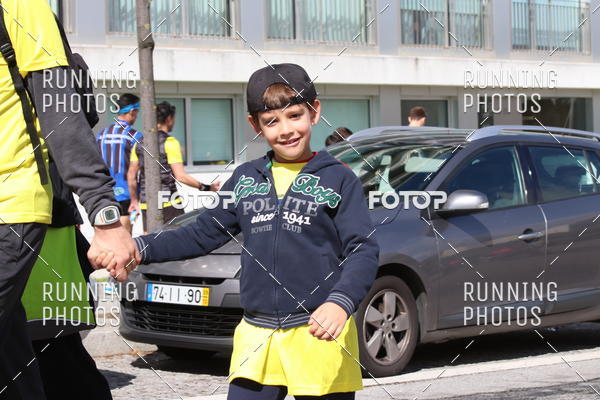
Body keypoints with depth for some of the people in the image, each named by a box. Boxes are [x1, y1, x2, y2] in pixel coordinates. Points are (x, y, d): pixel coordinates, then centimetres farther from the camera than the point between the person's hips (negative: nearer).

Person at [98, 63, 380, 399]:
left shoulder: (338, 179, -2)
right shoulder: (245, 179, 13)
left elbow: (363, 250, -9)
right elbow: (205, 233, 20)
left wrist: (341, 302, -27)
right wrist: (141, 249, 7)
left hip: (320, 334, -4)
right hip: (256, 336, 4)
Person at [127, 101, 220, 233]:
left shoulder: (140, 143, 8)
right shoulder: (170, 143, -10)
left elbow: (131, 175, 10)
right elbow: (181, 176, -16)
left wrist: (134, 200, 19)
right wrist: (206, 187, -10)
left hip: (146, 203, 5)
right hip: (168, 203, -5)